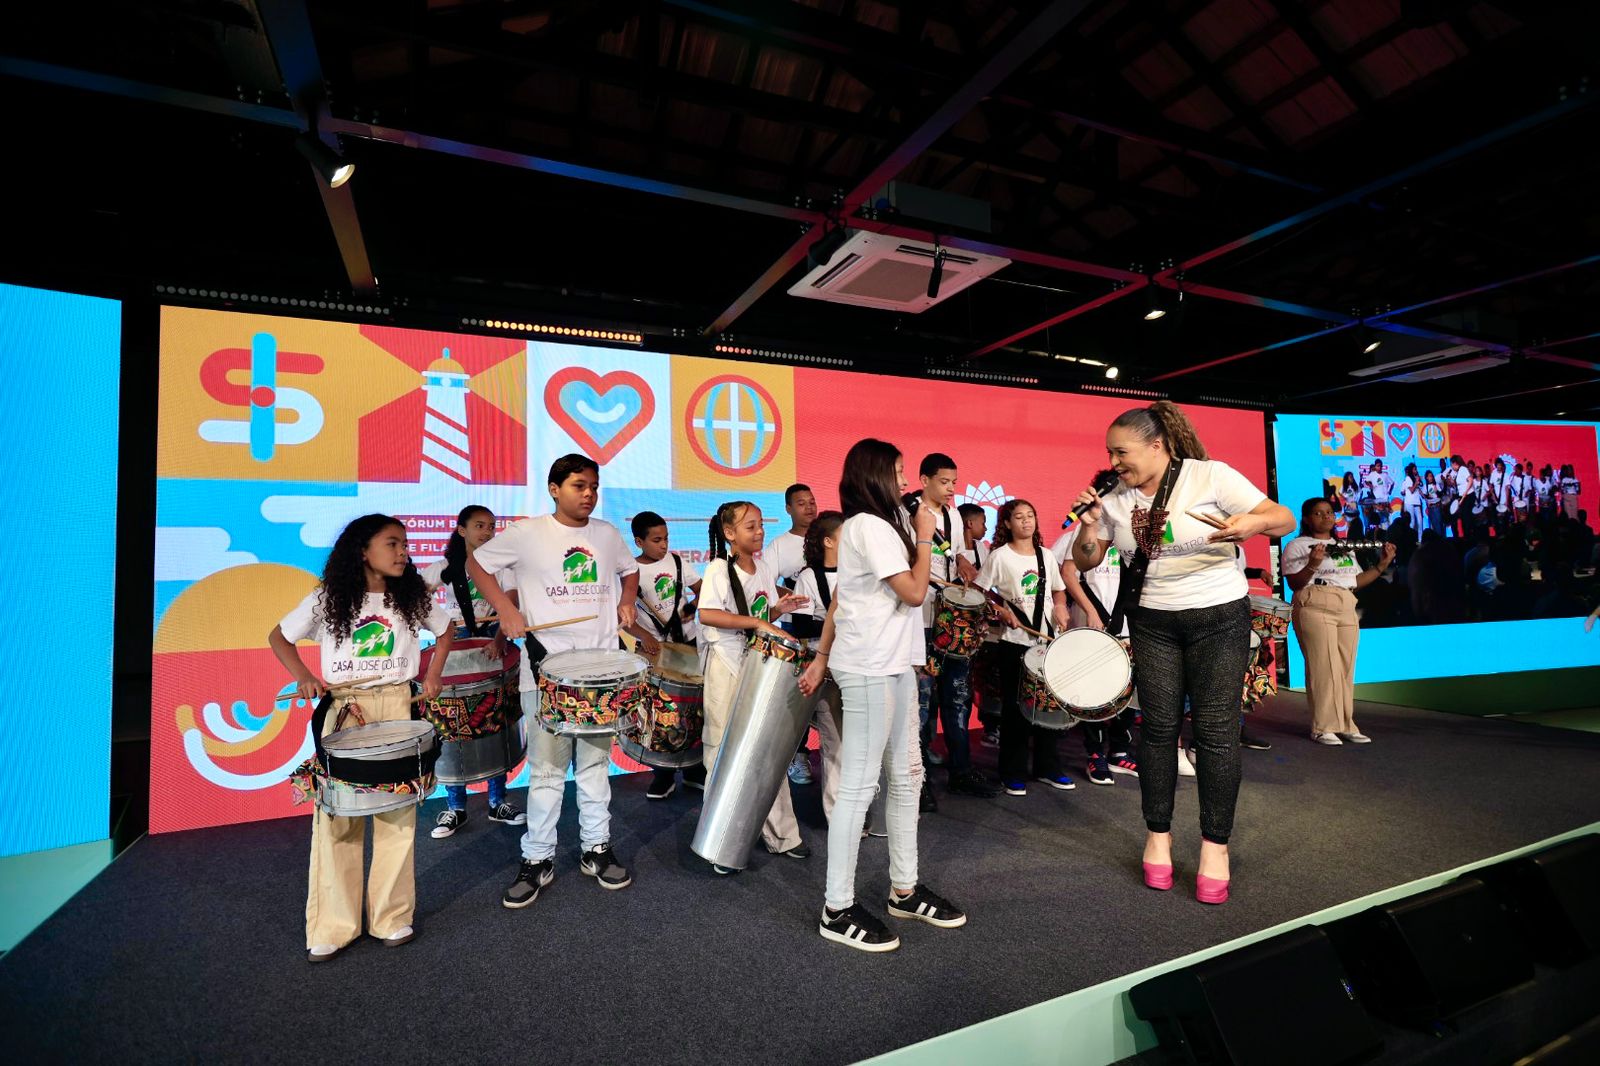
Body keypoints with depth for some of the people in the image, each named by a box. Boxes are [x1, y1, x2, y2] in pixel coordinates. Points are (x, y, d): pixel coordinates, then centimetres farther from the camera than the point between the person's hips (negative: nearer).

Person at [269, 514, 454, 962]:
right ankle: (331, 925, 15)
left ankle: (392, 917, 17)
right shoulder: (327, 598, -2)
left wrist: (432, 674, 4)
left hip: (396, 706, 1)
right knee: (335, 815, 1)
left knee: (397, 813, 4)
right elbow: (279, 636, 10)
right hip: (341, 710, -1)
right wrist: (303, 677, -5)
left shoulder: (413, 597, 2)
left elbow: (446, 629, 17)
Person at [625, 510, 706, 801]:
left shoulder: (675, 560, 2)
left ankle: (695, 770, 25)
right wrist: (644, 636, -29)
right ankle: (664, 776, 19)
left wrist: (693, 606, -11)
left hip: (689, 641, 3)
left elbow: (700, 587, 9)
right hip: (656, 647, -3)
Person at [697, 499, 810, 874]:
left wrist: (779, 609, -4)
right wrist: (757, 622, -28)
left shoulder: (765, 568, 8)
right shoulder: (718, 569, -12)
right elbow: (706, 614, -25)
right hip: (727, 669, -6)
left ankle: (780, 833, 26)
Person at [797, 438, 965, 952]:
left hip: (893, 666, 10)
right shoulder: (870, 525, -13)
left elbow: (838, 599, 17)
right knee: (858, 786, -3)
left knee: (906, 777, 14)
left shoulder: (869, 526, 18)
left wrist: (822, 659, 18)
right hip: (870, 671, -10)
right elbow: (914, 592, -16)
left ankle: (904, 890, 27)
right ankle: (838, 910, 8)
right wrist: (925, 538, -4)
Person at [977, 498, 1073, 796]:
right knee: (1015, 707, 2)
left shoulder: (1046, 556, 9)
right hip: (1015, 641, -4)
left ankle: (1048, 768, 25)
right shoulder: (1000, 556, -4)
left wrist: (1060, 607, 0)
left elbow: (1059, 589, 20)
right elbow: (979, 592, -6)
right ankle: (1013, 774, 14)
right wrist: (1002, 612, -18)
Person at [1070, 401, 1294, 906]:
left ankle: (1215, 845, 15)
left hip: (1218, 618, -3)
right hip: (1152, 622, 3)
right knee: (1158, 726, 6)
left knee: (1215, 729, -1)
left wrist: (1255, 521, -33)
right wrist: (1090, 522, -11)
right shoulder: (1117, 500, 2)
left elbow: (1286, 520, -11)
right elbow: (1085, 561, 8)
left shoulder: (1210, 475, -11)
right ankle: (1158, 834, 21)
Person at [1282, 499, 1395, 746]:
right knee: (1323, 667, -9)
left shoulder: (1345, 548, 25)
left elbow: (1356, 582, 21)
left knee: (1346, 669, 6)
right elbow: (1294, 584, -6)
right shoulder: (1296, 546, 2)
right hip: (1314, 608, -7)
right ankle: (1323, 727, -4)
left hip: (1347, 611, 7)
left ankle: (1345, 725, 14)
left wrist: (1382, 565, 14)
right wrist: (1312, 565, -21)